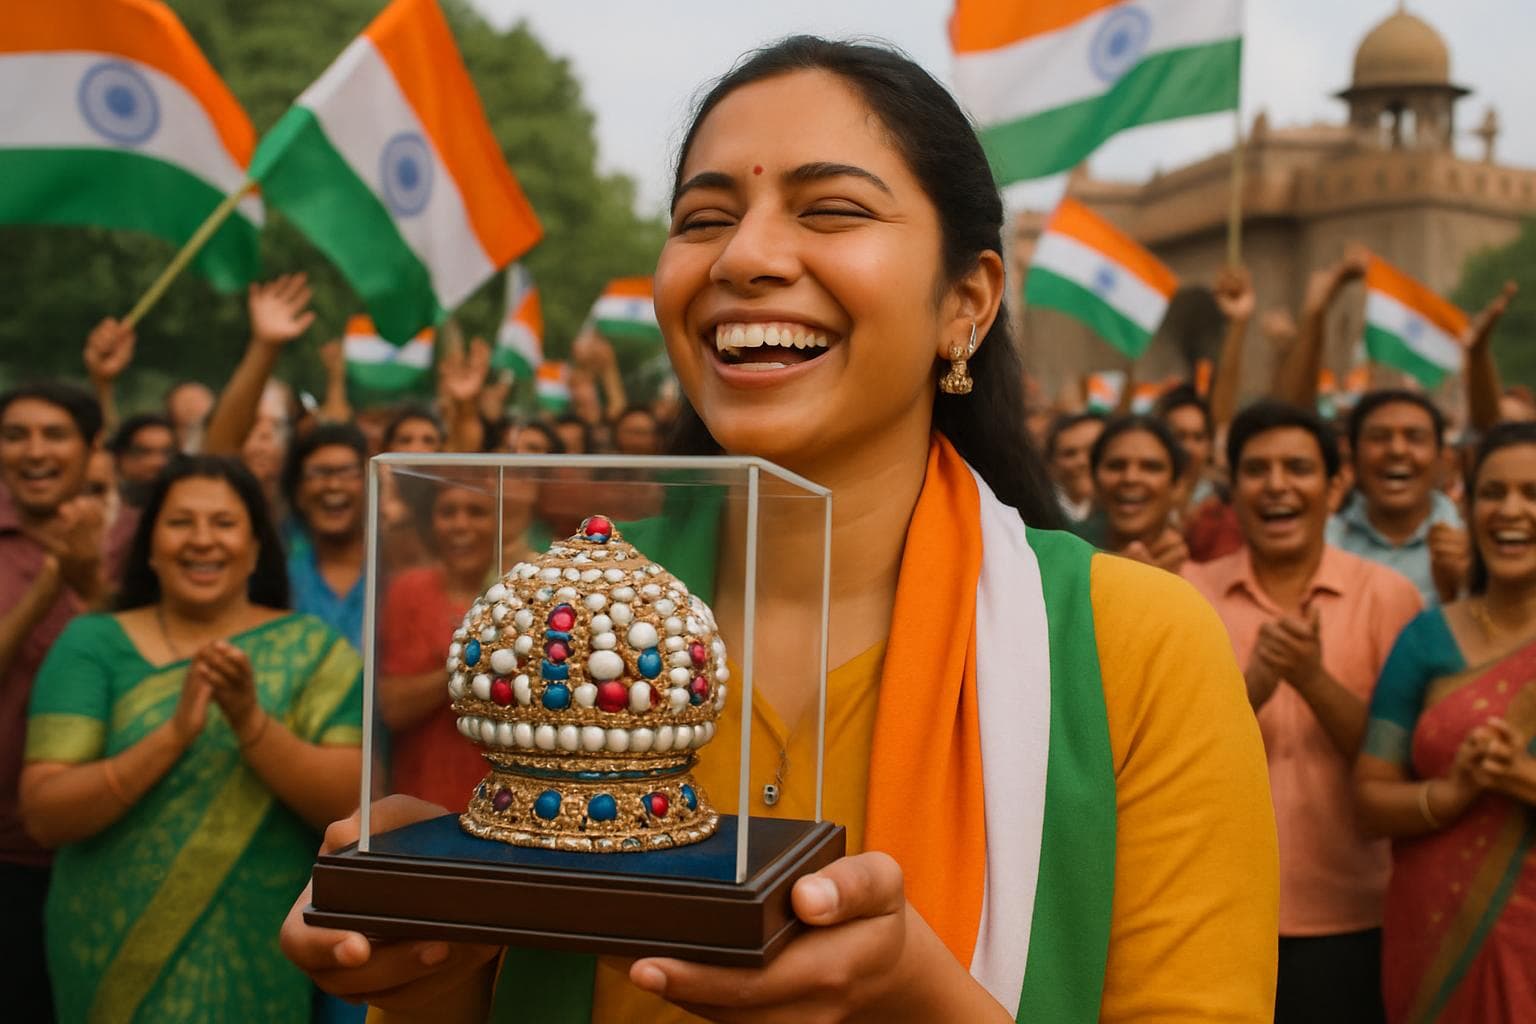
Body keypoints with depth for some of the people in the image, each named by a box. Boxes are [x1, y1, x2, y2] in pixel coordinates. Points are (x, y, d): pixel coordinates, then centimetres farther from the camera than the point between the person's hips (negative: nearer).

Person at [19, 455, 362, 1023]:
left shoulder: (313, 650, -4)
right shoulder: (93, 644, -4)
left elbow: (352, 804, -12)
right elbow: (44, 814, -11)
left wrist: (251, 721, -25)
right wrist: (174, 735, -24)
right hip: (115, 957, 0)